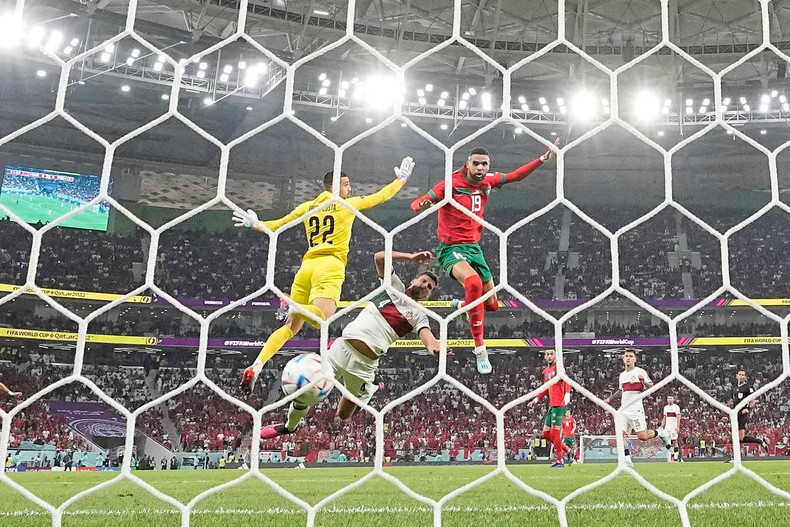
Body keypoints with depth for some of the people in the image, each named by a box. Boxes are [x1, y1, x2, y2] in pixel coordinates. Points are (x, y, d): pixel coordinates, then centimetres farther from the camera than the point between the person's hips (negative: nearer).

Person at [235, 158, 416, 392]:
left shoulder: (307, 206, 18)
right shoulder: (348, 204, 8)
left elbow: (278, 225, 23)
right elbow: (380, 196, 16)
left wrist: (255, 225, 42)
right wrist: (402, 178, 31)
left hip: (307, 266, 5)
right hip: (329, 267, -5)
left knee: (291, 325, 10)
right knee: (321, 318, -22)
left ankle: (256, 366, -4)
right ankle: (297, 307, -54)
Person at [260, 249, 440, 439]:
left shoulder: (419, 316, 5)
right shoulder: (395, 286, 11)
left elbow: (428, 337, -15)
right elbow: (379, 257, 0)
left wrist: (436, 349, -38)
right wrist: (411, 257, -10)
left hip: (364, 364, -2)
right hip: (342, 347, 2)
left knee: (343, 416, 5)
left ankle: (367, 392, 35)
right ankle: (289, 426, 34)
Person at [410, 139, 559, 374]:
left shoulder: (487, 181, 2)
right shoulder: (452, 184, -16)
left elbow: (515, 175, 18)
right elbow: (417, 204, -19)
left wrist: (543, 159, 13)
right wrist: (422, 205, -42)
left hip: (474, 247, 7)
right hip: (452, 248, -7)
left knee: (492, 304, 7)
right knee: (473, 283, -37)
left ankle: (462, 305, 44)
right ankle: (480, 349, -27)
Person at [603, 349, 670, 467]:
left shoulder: (640, 372, -2)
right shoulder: (622, 375, 18)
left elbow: (651, 387, -4)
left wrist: (644, 382, -24)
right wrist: (609, 399, 26)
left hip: (636, 409, -6)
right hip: (623, 410, 6)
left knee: (642, 436, -10)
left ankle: (659, 432, 18)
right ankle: (627, 460, 0)